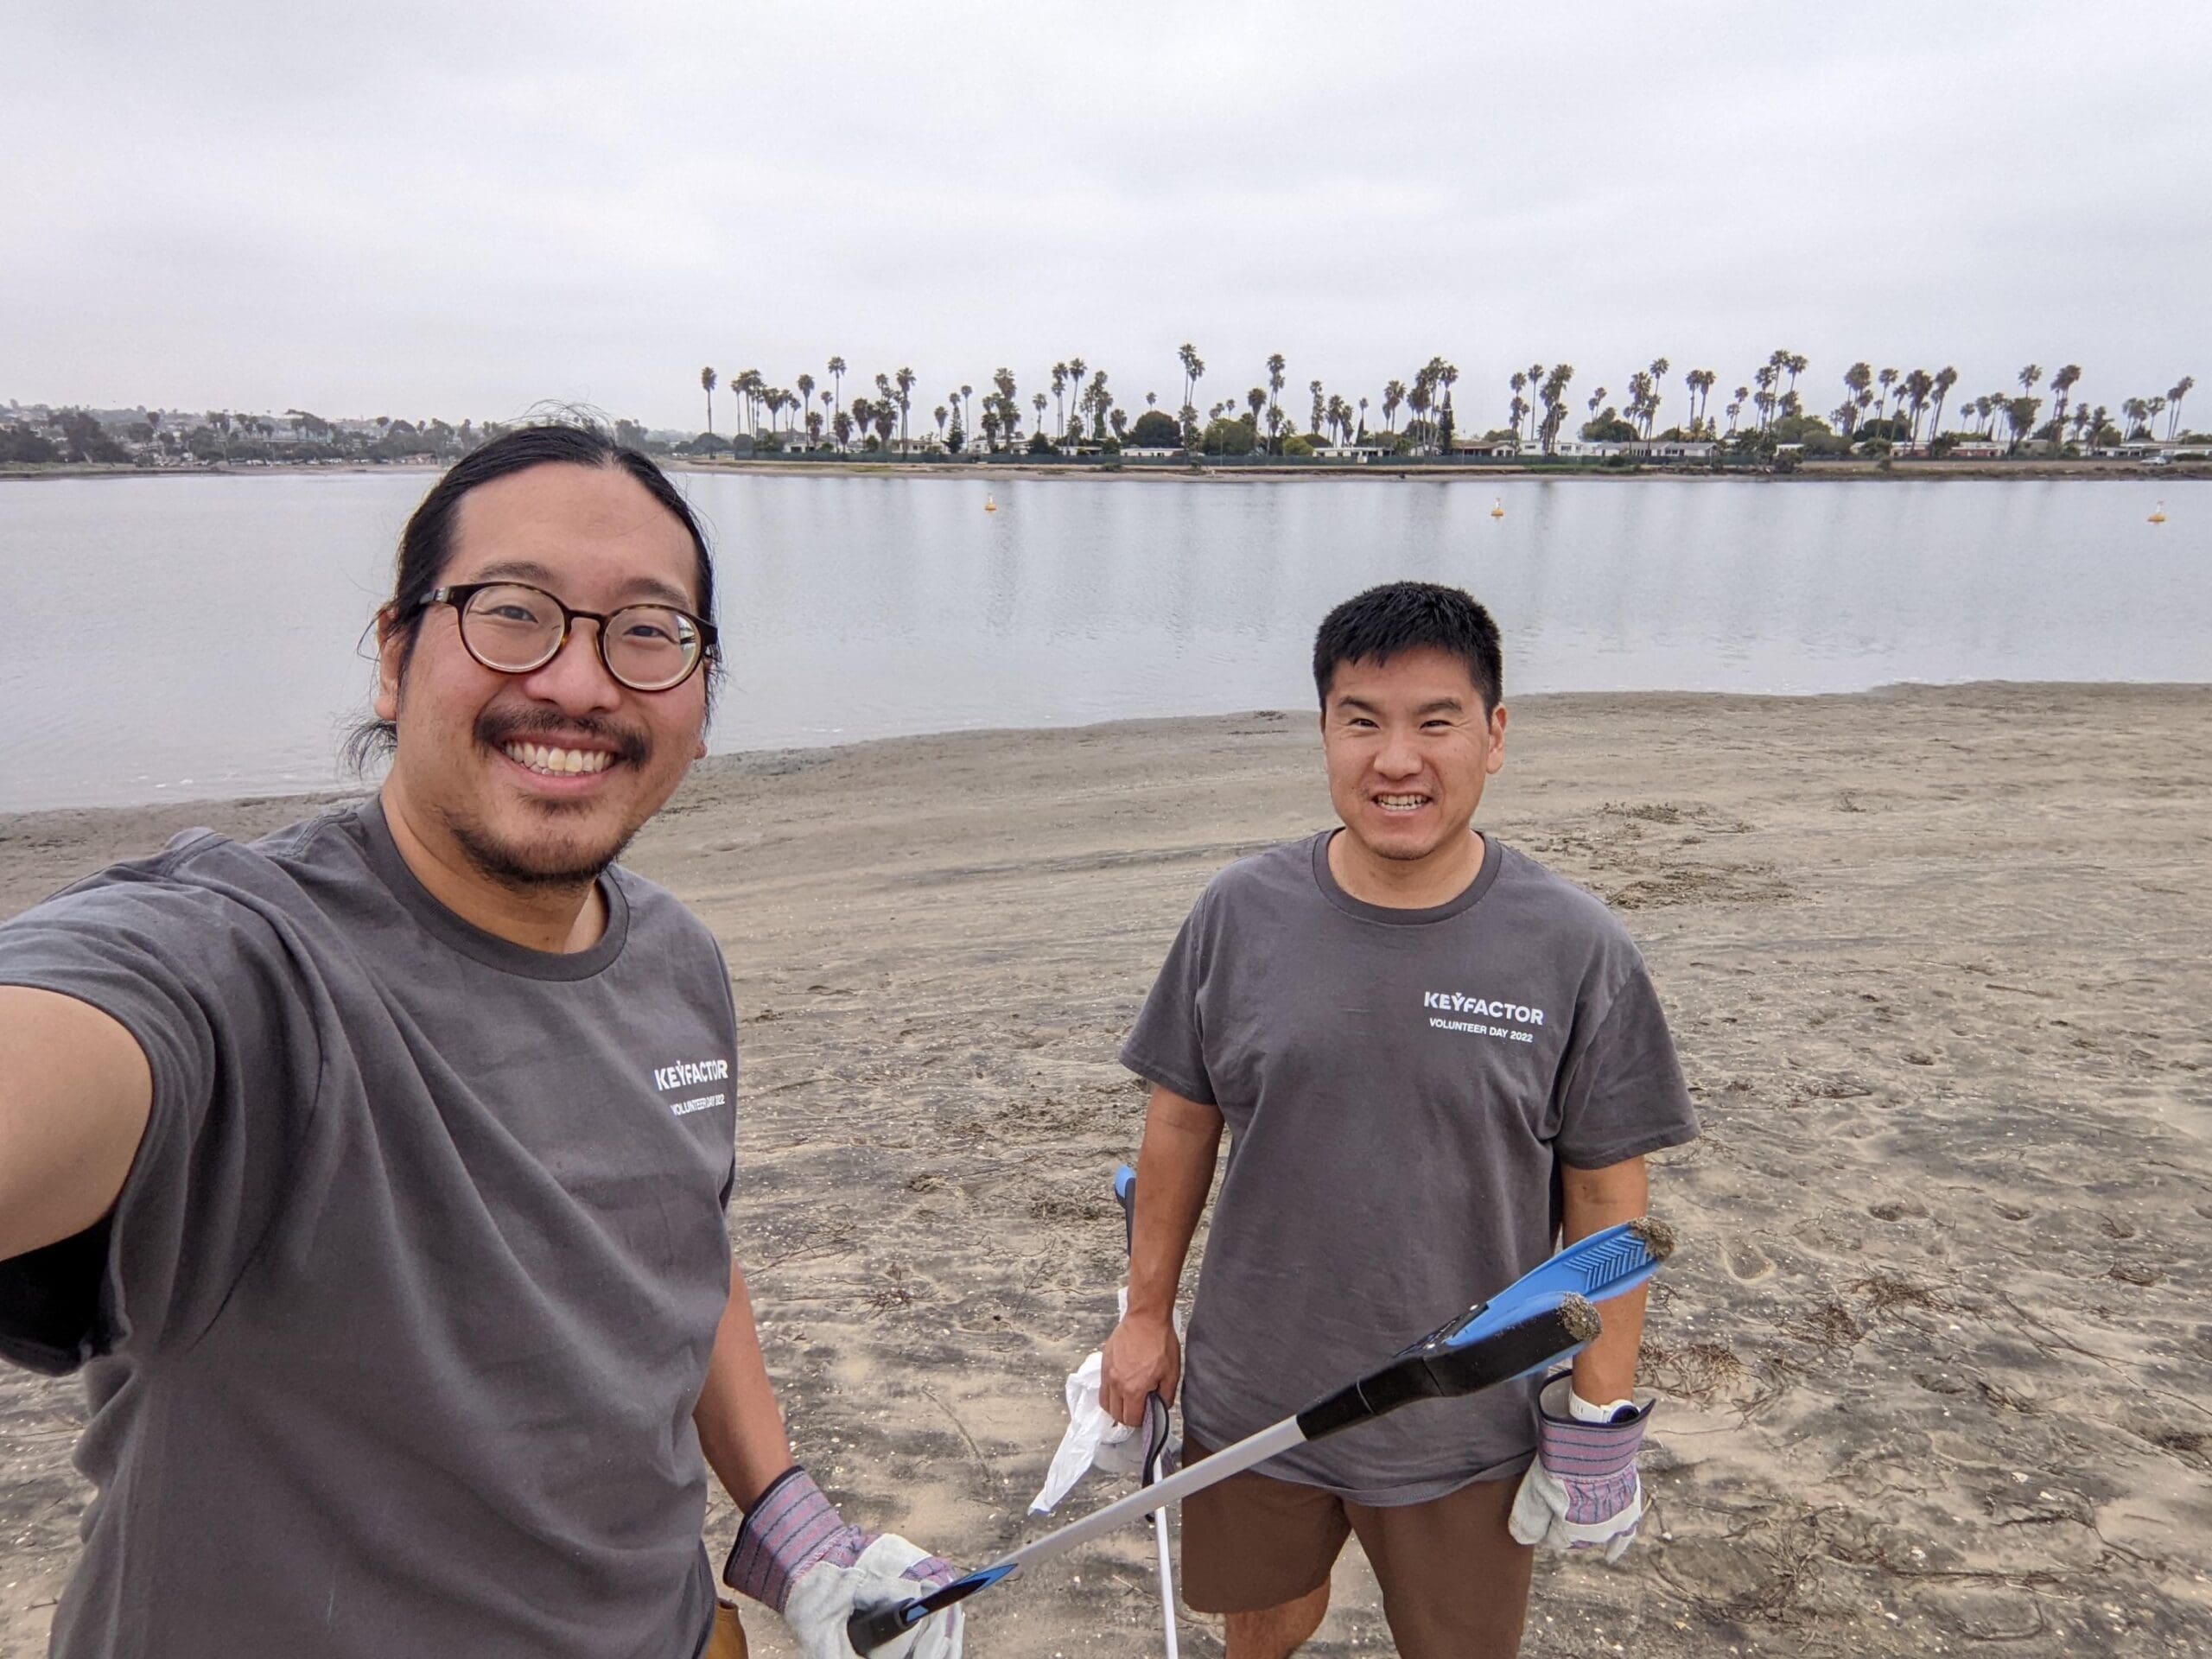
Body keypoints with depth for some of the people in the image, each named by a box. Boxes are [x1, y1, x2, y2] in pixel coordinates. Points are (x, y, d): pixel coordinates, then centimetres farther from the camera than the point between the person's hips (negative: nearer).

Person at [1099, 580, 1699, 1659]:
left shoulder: (1576, 949, -15)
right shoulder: (1240, 914, -11)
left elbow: (1606, 1196, -7)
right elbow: (1182, 1120, -1)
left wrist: (1602, 1413, -4)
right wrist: (1147, 1314, 5)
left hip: (1467, 1431, -1)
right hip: (1251, 1400, 2)